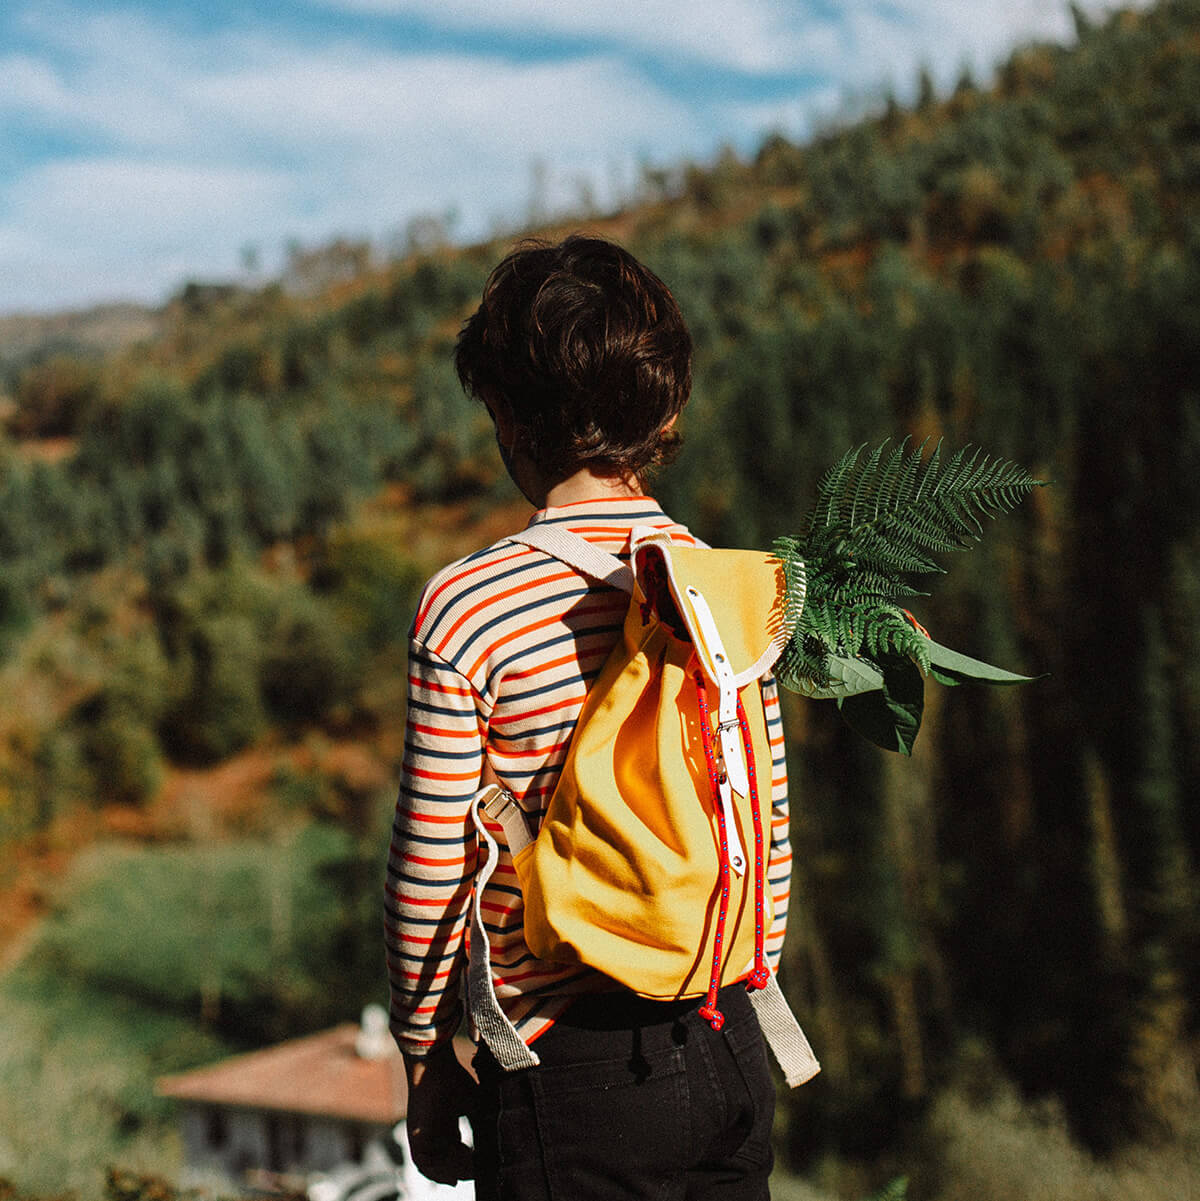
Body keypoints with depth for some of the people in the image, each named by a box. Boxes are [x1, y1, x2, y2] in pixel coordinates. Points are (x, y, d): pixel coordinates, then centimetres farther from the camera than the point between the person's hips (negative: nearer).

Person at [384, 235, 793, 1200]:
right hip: (725, 1056, 5)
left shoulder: (466, 610, -16)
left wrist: (428, 1061, 3)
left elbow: (430, 874, -11)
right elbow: (771, 836, 6)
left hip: (571, 1072, -4)